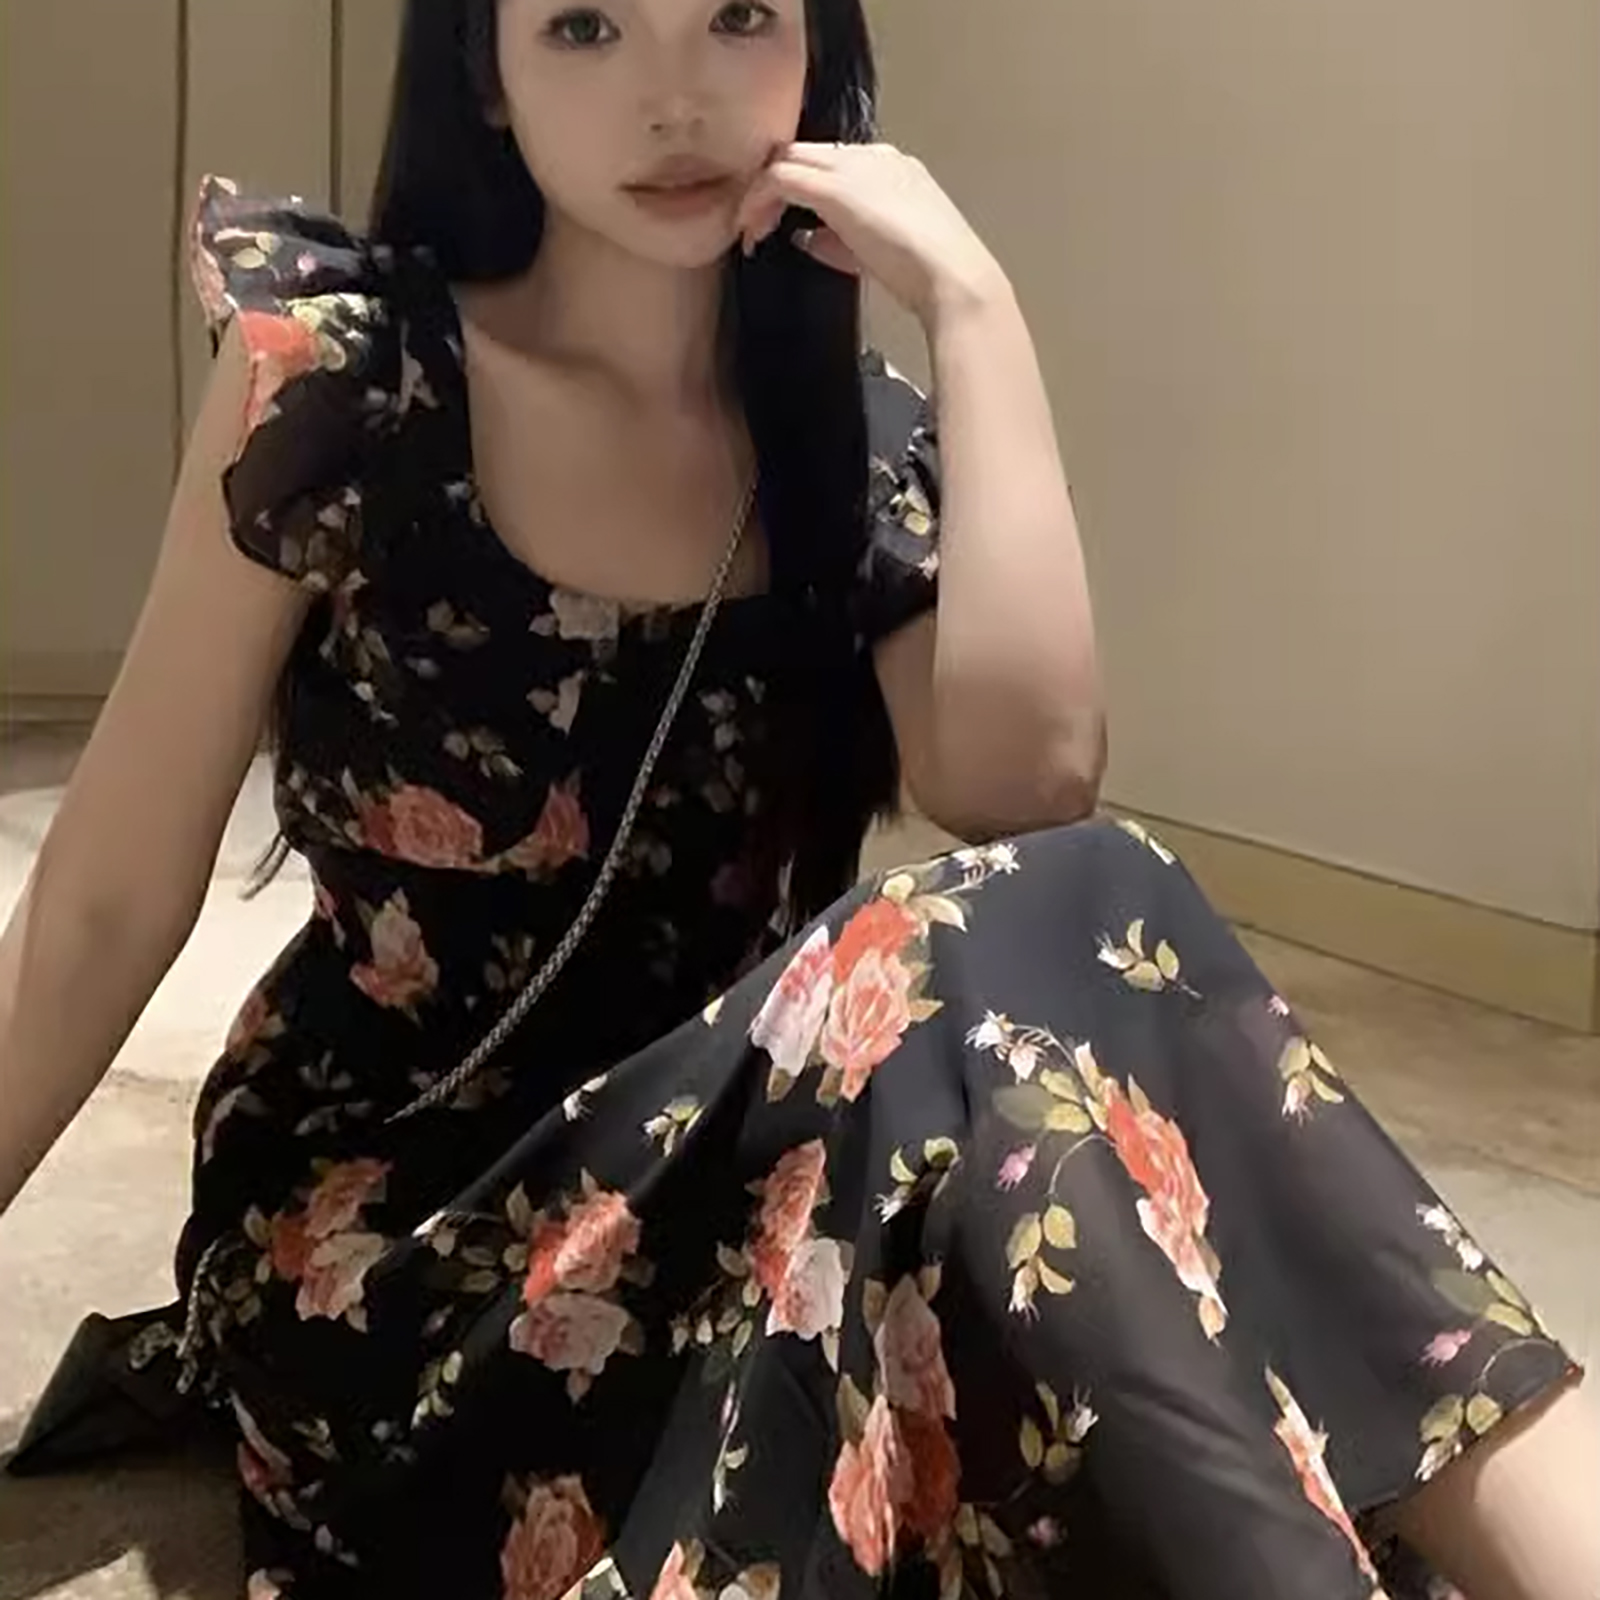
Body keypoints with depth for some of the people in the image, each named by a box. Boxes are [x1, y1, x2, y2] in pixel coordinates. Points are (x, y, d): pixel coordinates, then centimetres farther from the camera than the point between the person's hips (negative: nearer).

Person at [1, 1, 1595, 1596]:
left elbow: (1026, 776, -18)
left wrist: (970, 306, -16)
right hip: (389, 1232, -3)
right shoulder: (343, 380, -9)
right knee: (1032, 945, -30)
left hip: (740, 1174, 4)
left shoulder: (858, 442, 2)